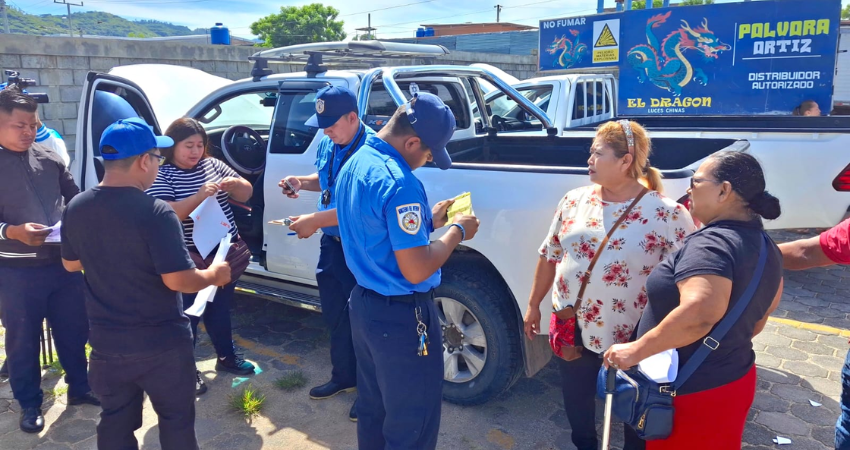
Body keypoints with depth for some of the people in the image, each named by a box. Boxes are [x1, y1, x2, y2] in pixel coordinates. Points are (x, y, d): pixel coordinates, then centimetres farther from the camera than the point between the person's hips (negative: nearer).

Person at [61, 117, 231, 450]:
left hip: (107, 344, 6)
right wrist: (215, 274, -7)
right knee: (176, 419, 14)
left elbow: (71, 264, 12)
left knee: (116, 423, 20)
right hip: (161, 344, -5)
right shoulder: (155, 212, -23)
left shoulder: (76, 208, -3)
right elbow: (178, 280, -24)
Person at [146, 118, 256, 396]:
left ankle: (226, 357, 38)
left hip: (225, 249, 6)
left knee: (220, 307, 20)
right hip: (190, 257, -5)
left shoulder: (212, 164, 4)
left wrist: (234, 184, -17)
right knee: (189, 313, 6)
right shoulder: (161, 175, -10)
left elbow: (246, 194, 5)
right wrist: (199, 196, -35)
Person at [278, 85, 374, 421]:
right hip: (332, 243, 8)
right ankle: (344, 377, 40)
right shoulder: (327, 145, 3)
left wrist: (313, 222, -29)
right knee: (335, 314, 20)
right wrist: (301, 182, 0)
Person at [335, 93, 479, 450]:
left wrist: (427, 221, 10)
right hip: (401, 316, -9)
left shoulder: (354, 165, 6)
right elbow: (416, 271, -24)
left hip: (363, 304, 10)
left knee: (373, 411, 24)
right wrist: (457, 231, -10)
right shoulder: (399, 182, -25)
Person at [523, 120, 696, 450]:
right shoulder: (574, 201, -2)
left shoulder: (668, 214, -14)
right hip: (573, 330, 4)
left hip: (634, 339, -3)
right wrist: (533, 305, 11)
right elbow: (549, 256, 7)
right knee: (576, 401, 23)